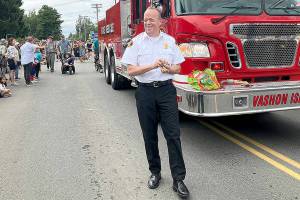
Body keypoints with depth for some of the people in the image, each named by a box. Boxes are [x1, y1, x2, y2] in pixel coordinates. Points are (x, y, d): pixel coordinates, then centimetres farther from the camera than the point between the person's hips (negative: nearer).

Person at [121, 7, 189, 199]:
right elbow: (131, 70, -5)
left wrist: (169, 68, -12)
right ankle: (155, 173, 25)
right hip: (145, 91, 0)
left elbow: (177, 68, 11)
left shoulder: (170, 41, 8)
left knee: (173, 134, -4)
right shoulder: (136, 42, 3)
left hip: (166, 90, 0)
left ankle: (178, 179, 3)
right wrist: (153, 65, -17)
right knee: (149, 136, 8)